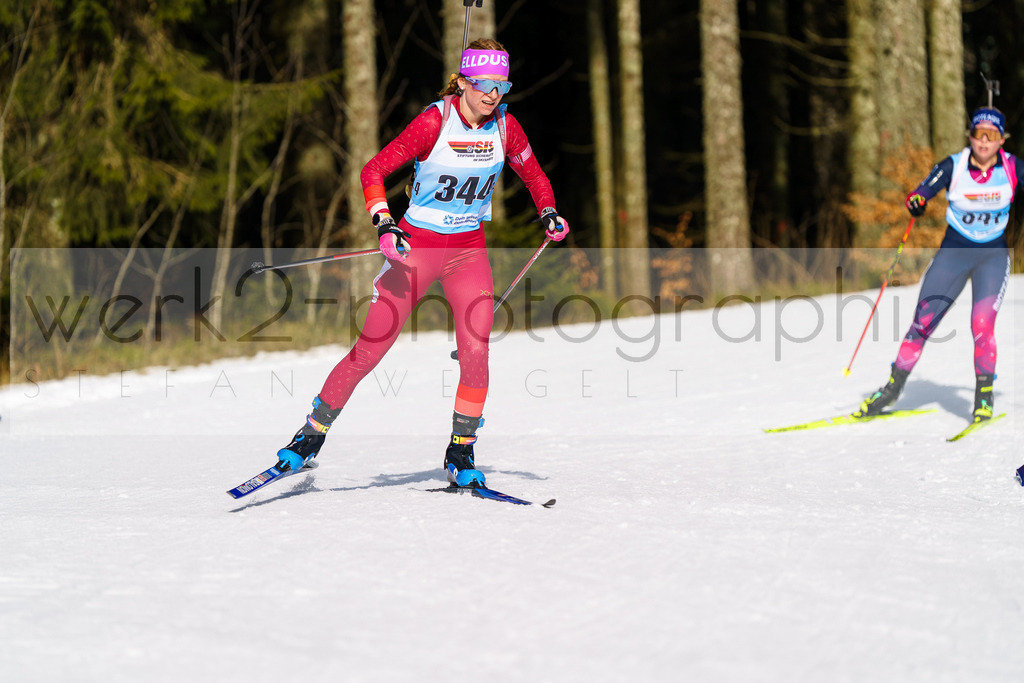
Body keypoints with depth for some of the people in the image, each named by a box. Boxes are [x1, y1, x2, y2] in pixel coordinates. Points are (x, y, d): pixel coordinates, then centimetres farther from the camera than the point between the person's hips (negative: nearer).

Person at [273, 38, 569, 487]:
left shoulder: (504, 126, -4)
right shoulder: (435, 121, -17)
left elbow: (533, 175, 14)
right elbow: (373, 171, -15)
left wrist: (549, 214, -3)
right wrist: (384, 225, -28)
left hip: (470, 250, 3)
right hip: (416, 244, -3)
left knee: (475, 353, -11)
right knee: (369, 349, -4)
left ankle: (461, 454, 5)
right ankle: (313, 434, 11)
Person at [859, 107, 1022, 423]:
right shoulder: (953, 166, -12)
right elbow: (925, 190, -20)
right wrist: (915, 201, -42)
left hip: (993, 256, -1)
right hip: (954, 252, 1)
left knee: (982, 324, -18)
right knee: (923, 322, -2)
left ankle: (984, 393, 1)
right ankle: (894, 385, 15)